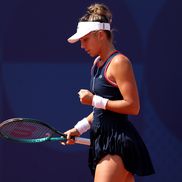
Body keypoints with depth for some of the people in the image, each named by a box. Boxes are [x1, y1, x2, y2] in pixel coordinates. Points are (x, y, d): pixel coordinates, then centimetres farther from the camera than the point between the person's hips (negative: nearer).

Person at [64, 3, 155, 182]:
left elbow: (133, 107, -18)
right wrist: (79, 128, 13)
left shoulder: (119, 62, -12)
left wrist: (94, 100, -17)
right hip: (103, 140, 9)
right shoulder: (97, 63, 16)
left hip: (118, 142, -9)